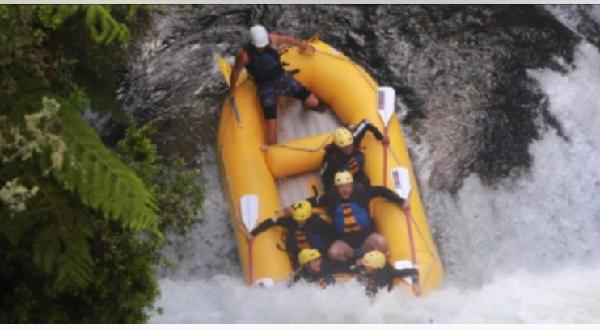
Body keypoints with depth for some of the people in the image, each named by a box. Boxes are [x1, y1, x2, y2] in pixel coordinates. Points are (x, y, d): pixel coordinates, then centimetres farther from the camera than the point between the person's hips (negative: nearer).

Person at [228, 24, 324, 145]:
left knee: (313, 102, 4)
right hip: (266, 87, -4)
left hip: (282, 77, 4)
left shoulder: (272, 39, -17)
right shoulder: (244, 54, -25)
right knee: (272, 125, -12)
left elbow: (288, 40, 4)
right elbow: (236, 72, -8)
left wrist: (305, 46, 21)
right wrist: (232, 90, 6)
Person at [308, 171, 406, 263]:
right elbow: (314, 201, 5)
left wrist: (401, 202, -2)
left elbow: (381, 190, -2)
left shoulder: (361, 191, -7)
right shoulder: (331, 197, -4)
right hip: (345, 240, 1)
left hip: (366, 235, 0)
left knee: (381, 242, -32)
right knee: (334, 252, -31)